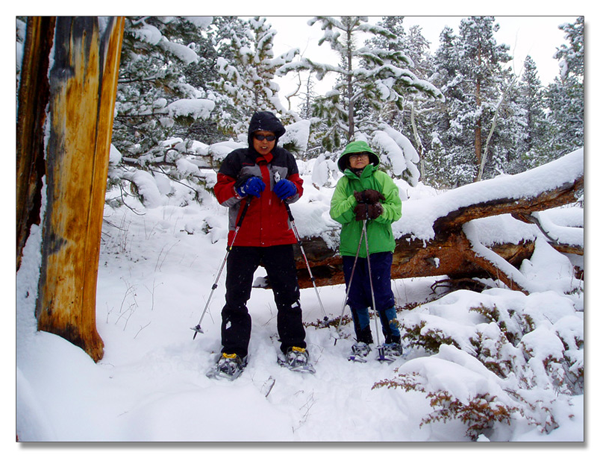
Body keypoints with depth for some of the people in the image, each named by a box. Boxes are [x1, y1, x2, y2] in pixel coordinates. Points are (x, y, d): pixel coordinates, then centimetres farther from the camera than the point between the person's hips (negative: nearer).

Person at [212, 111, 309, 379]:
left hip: (278, 237, 2)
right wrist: (241, 188, -18)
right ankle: (233, 351, 10)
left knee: (288, 293, 6)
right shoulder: (237, 159, 2)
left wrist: (290, 190, -6)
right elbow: (220, 192, 1)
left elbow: (297, 188, 17)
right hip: (244, 238, -1)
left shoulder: (285, 159, 9)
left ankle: (294, 346, 19)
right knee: (236, 295, 0)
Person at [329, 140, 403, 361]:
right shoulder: (344, 183, 11)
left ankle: (393, 340, 13)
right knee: (356, 297, 7)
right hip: (351, 248, 3)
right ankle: (363, 341, 22)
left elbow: (395, 209, -3)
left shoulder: (382, 179, 5)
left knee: (381, 295, -4)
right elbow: (336, 212, -3)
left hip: (379, 246, -3)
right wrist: (357, 199, -17)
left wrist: (375, 210, -20)